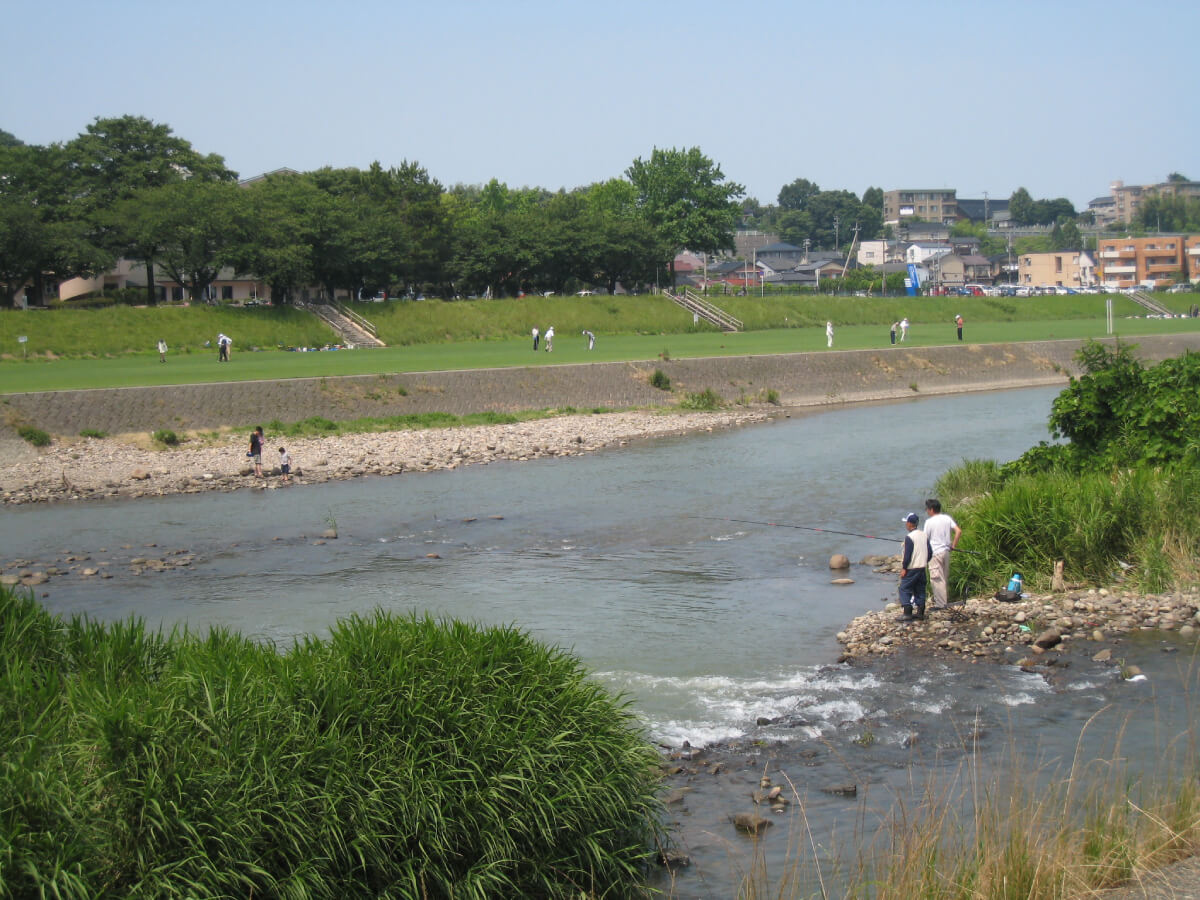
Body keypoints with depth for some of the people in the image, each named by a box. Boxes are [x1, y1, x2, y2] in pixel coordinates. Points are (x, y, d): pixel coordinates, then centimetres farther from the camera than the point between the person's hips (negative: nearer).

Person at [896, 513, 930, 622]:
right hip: (922, 568, 8)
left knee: (905, 589, -3)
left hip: (911, 568, -8)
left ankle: (907, 613, -10)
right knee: (920, 590, 13)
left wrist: (904, 568, -11)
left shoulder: (909, 537, -15)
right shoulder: (924, 535, 9)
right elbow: (929, 552, 12)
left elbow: (907, 554, -17)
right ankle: (920, 613, 15)